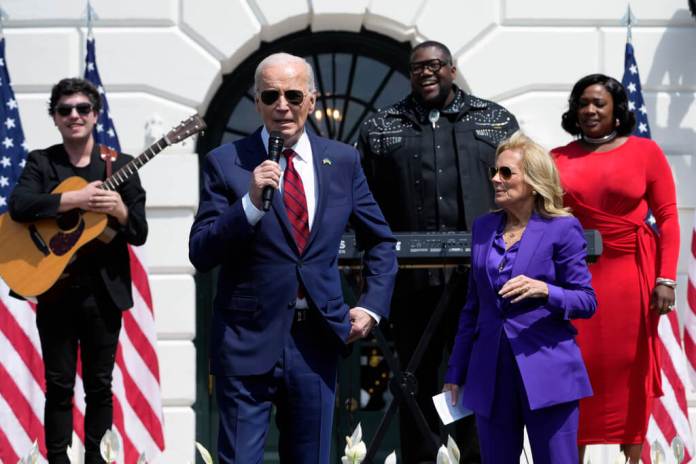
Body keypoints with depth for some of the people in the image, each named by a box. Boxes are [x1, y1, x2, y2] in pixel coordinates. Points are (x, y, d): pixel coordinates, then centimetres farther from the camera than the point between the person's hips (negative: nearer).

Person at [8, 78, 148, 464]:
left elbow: (139, 234, 2)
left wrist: (120, 210, -19)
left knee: (99, 384, 7)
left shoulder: (120, 165, 5)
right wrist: (75, 199, -21)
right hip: (54, 289, -1)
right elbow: (18, 205, -16)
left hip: (104, 290, 1)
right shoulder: (40, 162, 4)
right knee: (59, 385, 4)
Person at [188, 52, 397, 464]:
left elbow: (381, 241, 17)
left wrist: (372, 306, 4)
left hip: (318, 338, 3)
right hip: (248, 340, -3)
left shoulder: (343, 161, 6)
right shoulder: (226, 163, -3)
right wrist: (251, 202, -21)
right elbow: (201, 254, -8)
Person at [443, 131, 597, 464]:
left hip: (547, 373, -5)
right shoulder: (483, 228, 11)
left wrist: (545, 290, -24)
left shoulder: (562, 229, -3)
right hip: (490, 374, 5)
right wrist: (456, 371, 14)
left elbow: (587, 302, -4)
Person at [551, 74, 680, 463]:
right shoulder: (559, 158, 6)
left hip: (631, 275, -1)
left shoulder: (645, 151, 0)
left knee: (631, 370, 6)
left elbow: (668, 218, -2)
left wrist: (666, 278, -9)